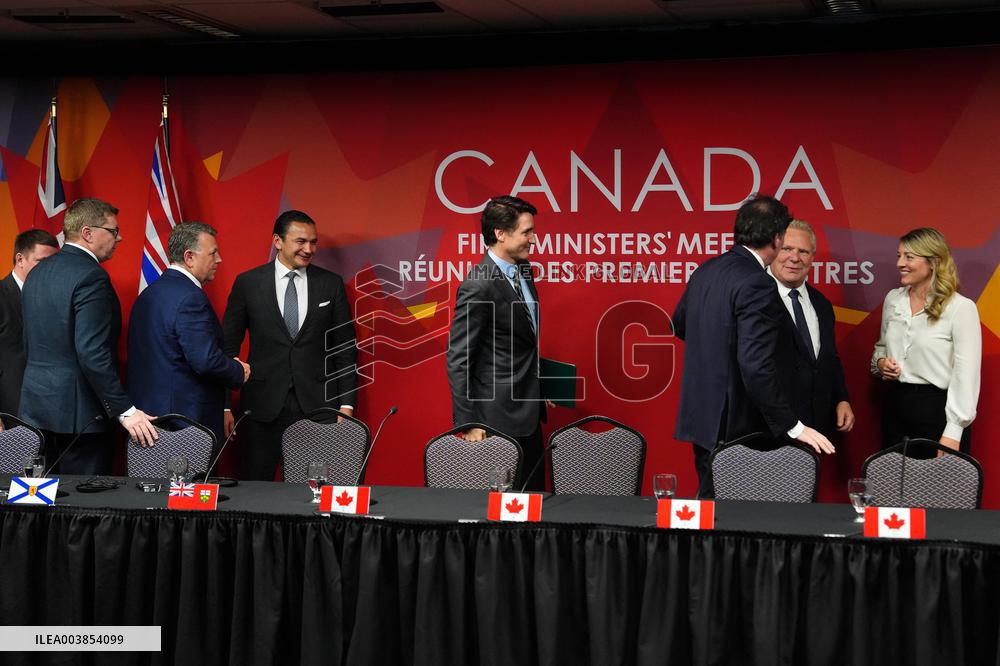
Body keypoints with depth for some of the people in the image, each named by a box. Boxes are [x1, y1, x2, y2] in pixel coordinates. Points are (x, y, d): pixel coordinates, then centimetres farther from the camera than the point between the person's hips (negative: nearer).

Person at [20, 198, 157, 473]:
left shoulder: (38, 273, 12)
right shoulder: (91, 276, -16)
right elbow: (92, 352, -23)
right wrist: (125, 410, -20)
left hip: (36, 406, 9)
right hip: (77, 413, -9)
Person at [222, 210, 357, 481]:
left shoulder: (331, 284, 5)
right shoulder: (248, 283, 2)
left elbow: (345, 349, 7)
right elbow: (228, 347, 5)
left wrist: (346, 405, 1)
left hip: (317, 407, 1)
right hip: (263, 407, 0)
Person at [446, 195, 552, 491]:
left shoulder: (523, 269, 7)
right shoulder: (478, 287, -19)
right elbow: (458, 360, -18)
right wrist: (468, 423, -18)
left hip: (528, 411, 8)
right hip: (498, 415, -8)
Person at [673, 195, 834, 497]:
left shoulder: (705, 271, 6)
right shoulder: (758, 285, -20)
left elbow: (679, 325, 23)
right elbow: (756, 367, -25)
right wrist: (794, 427, -19)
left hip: (700, 416, 9)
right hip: (735, 425, -9)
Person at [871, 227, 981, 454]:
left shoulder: (961, 308, -11)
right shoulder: (893, 299, 7)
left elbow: (966, 375, -13)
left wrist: (953, 432, -17)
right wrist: (880, 363, 0)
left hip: (938, 409, -6)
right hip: (895, 407, 6)